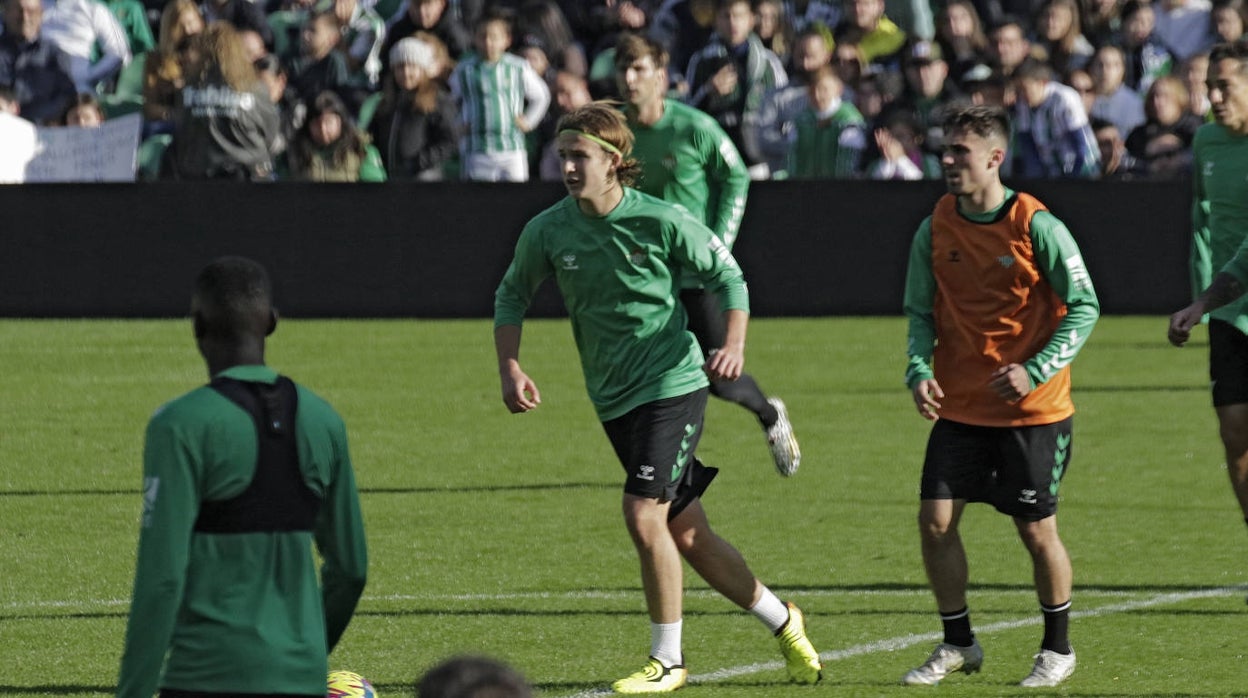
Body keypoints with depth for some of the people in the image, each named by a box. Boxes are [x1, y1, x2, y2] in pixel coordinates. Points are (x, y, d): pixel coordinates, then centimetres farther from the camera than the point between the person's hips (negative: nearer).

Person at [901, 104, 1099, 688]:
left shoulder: (1036, 227, -13)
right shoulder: (935, 229, 0)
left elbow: (1084, 307, -9)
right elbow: (921, 312, 8)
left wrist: (1035, 371, -20)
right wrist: (919, 370, -10)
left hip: (1032, 410, -4)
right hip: (959, 407, 4)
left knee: (1036, 529, 2)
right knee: (935, 519, -4)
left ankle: (1057, 648, 21)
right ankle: (958, 645, 12)